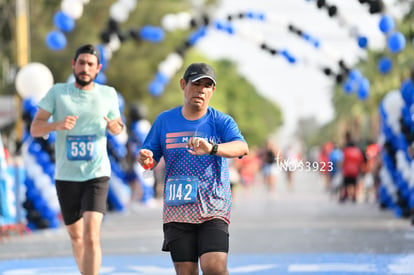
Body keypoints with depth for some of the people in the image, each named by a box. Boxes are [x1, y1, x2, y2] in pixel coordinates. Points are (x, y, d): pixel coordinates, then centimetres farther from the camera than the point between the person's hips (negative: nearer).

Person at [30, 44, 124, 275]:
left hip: (97, 175, -1)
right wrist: (57, 125, -22)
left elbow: (117, 128, 17)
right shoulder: (57, 92, 0)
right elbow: (35, 128, -2)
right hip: (66, 176, 2)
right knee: (76, 236, 13)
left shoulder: (108, 94, 3)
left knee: (91, 235, -18)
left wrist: (115, 126, -8)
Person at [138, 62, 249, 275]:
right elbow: (151, 158, 12)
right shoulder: (164, 120, 7)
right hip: (177, 210, 2)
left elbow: (242, 147, -20)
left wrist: (212, 148, -40)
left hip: (214, 209, -2)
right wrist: (145, 158, -14)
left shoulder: (222, 121, -1)